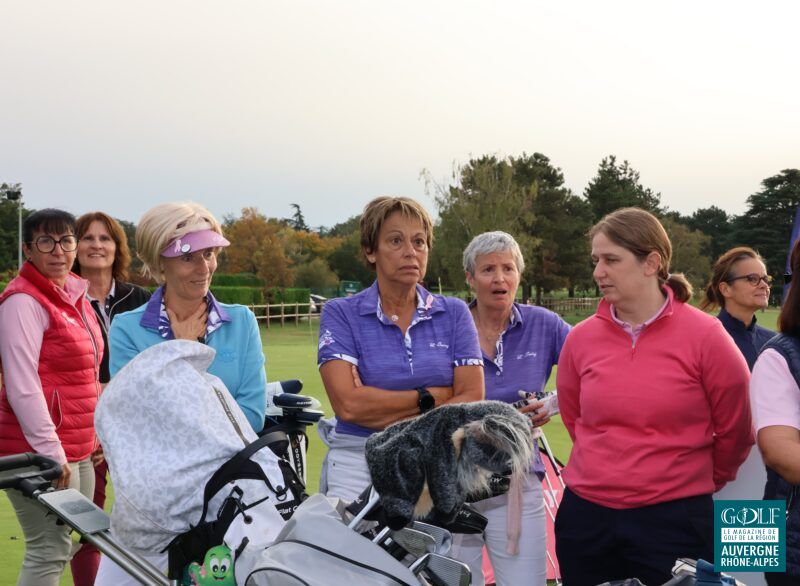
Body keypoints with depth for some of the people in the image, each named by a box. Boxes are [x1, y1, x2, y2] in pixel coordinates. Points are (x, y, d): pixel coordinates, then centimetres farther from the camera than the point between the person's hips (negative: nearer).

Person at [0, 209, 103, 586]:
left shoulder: (74, 294, 14)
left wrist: (91, 441, 16)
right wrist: (51, 452, -19)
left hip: (76, 450, 9)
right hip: (40, 453, -9)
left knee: (69, 543, 15)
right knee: (50, 550, -8)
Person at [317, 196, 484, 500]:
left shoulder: (454, 313, 9)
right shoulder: (340, 314, 2)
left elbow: (471, 402, -2)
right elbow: (348, 404, -10)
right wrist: (431, 397, -4)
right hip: (359, 466, -2)